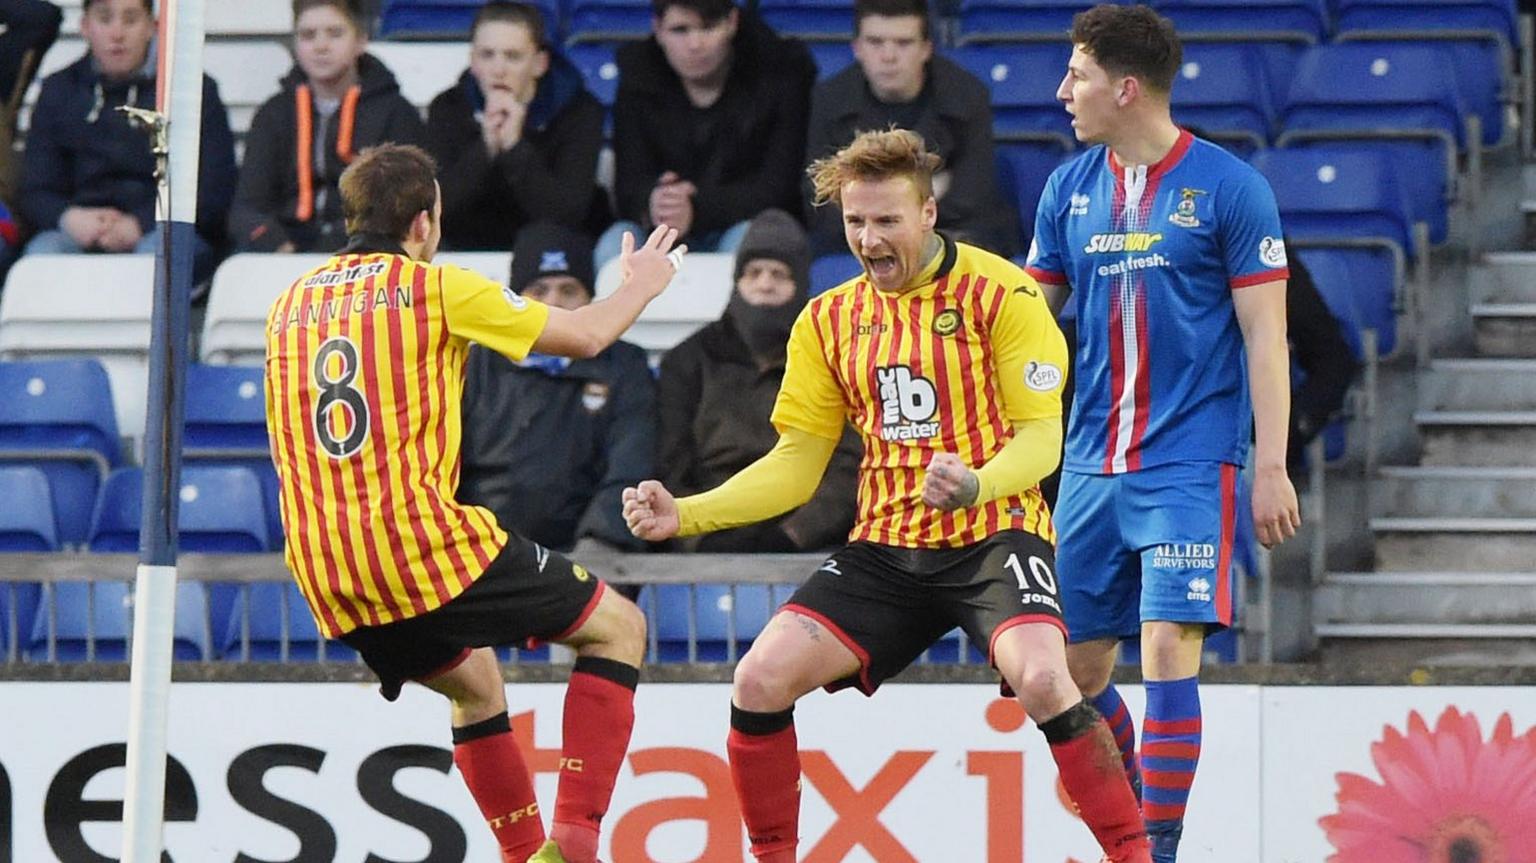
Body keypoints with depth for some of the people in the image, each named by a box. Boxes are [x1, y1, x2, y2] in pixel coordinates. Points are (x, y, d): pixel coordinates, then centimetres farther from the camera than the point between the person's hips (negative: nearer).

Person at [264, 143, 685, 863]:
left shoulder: (291, 304, 16)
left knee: (473, 681, 31)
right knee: (618, 628, 8)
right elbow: (585, 336, 7)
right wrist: (640, 286, 28)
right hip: (424, 542, -7)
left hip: (323, 574, 7)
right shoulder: (436, 287, -1)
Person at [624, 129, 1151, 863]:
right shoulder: (828, 322, 8)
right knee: (760, 679, -12)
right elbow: (795, 464, 10)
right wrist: (684, 514, -3)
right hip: (885, 549, 5)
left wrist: (975, 486, -33)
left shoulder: (1000, 293, -7)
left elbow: (1041, 436, -11)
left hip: (992, 534, -5)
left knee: (1041, 678, -31)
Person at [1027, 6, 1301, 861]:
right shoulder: (1070, 188, 8)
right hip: (1091, 463, 6)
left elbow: (1265, 337, -6)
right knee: (1075, 668, 6)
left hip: (1191, 464, -6)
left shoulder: (1230, 187, -6)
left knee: (1167, 652, -15)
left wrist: (1272, 467, -11)